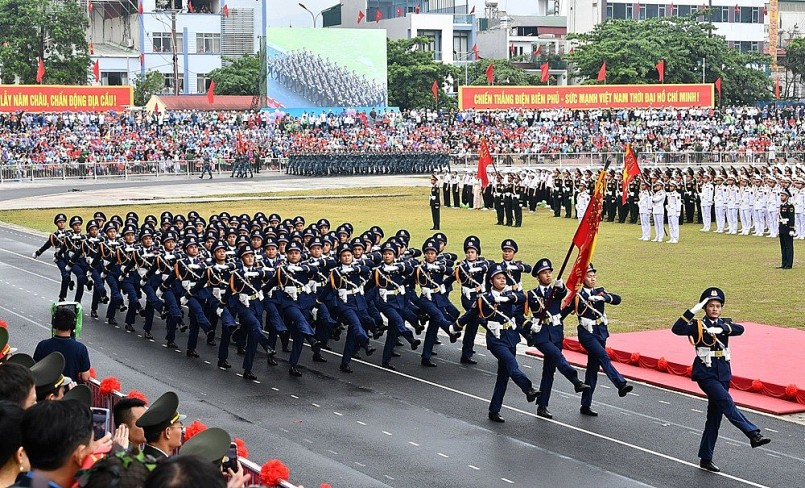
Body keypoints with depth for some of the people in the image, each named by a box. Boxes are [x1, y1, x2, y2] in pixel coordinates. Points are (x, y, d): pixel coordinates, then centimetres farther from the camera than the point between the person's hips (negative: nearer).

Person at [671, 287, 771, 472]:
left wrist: (720, 329, -27)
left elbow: (740, 329, -12)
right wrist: (693, 311, -24)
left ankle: (706, 458, 15)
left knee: (715, 416, 8)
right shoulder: (698, 324, -3)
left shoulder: (724, 324, 9)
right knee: (726, 402, -25)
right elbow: (677, 329, -20)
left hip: (723, 374, 5)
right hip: (705, 374, -5)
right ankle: (754, 434, -30)